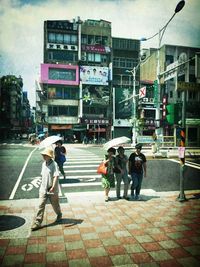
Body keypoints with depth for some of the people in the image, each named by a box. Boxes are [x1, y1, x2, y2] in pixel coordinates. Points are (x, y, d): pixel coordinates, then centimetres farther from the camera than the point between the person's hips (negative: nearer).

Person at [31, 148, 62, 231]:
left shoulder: (54, 164, -17)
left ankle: (59, 215, 41)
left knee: (55, 204, 15)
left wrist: (53, 187, -32)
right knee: (41, 205, 1)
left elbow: (56, 176, -23)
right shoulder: (43, 164, 5)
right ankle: (37, 222, 6)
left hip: (52, 189, -5)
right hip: (43, 189, 5)